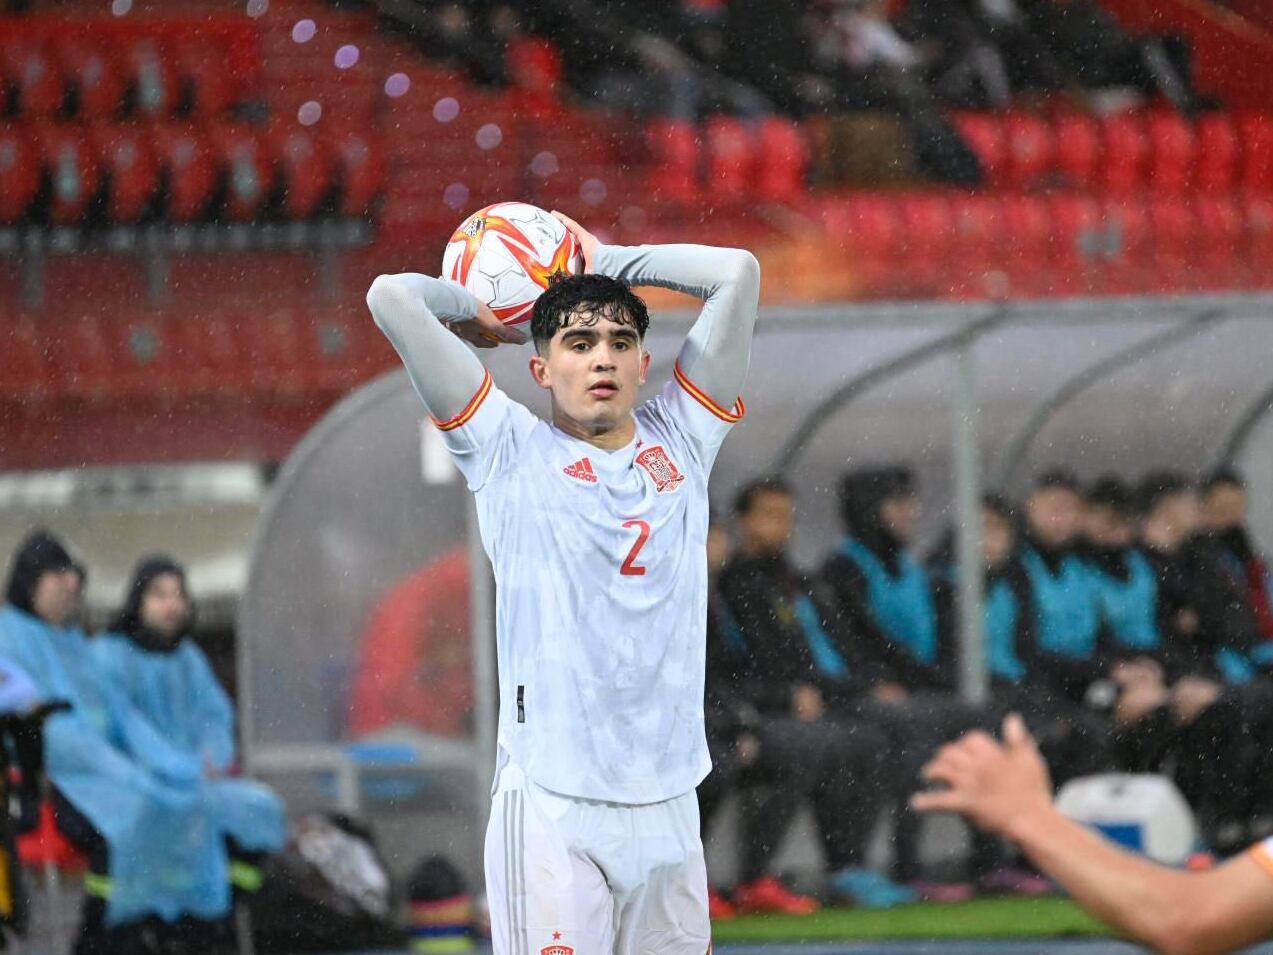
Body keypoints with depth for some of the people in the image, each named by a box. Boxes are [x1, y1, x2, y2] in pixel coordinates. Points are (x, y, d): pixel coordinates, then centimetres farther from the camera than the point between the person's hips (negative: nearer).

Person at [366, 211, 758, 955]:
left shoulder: (680, 442, 12)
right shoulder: (510, 452, 4)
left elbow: (738, 273, 12)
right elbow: (393, 296, 0)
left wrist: (604, 259, 18)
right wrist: (477, 315, 18)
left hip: (668, 808, 4)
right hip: (552, 810, -4)